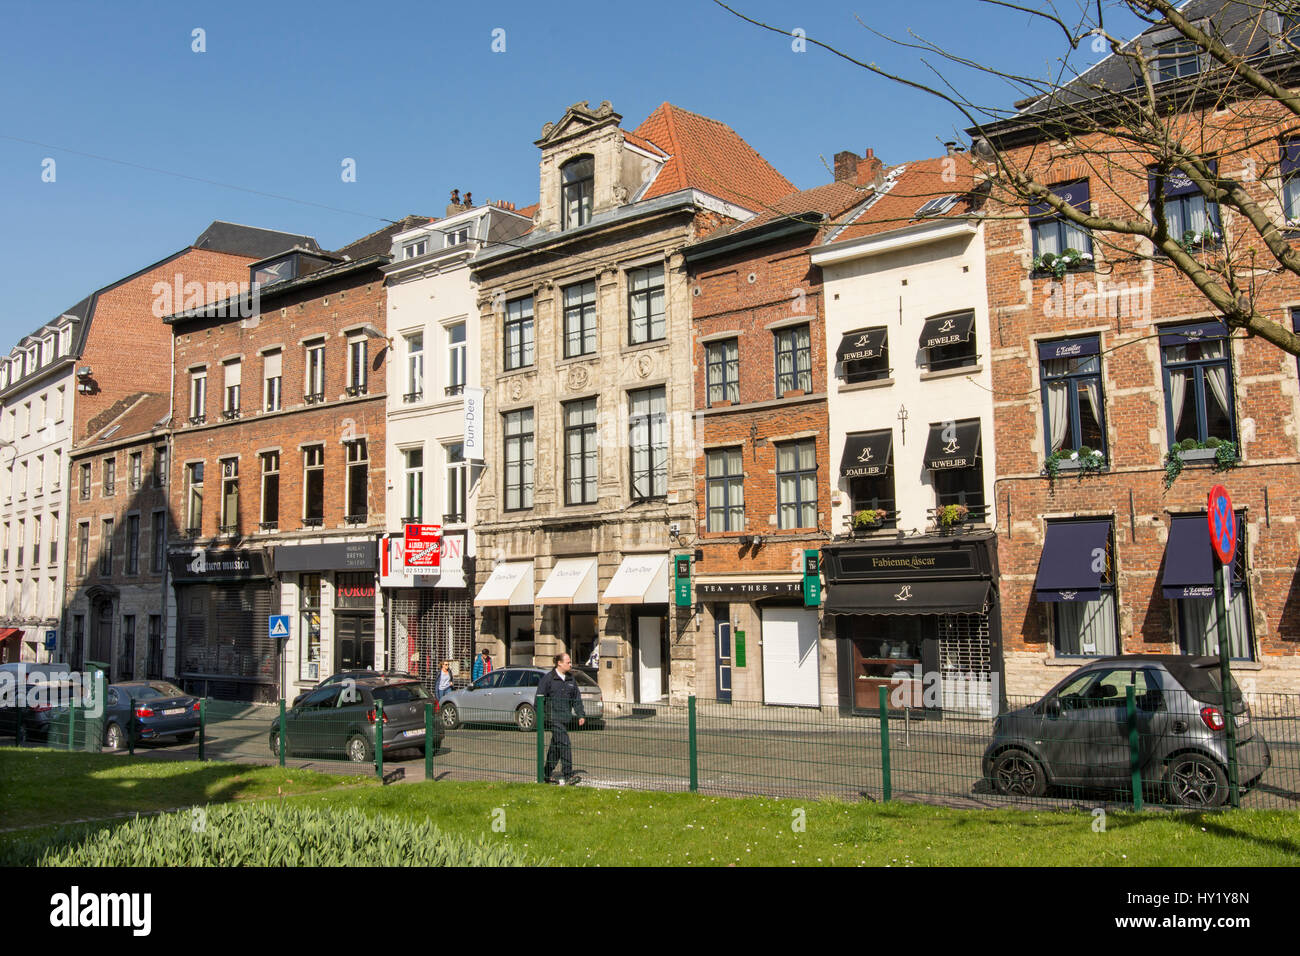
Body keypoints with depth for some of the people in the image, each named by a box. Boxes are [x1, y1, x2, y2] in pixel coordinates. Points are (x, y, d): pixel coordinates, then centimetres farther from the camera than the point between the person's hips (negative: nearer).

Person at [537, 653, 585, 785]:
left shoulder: (570, 680, 14)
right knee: (564, 744, -14)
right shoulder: (548, 678, -6)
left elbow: (576, 699, 17)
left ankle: (547, 774, 23)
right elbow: (540, 698, -5)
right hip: (553, 717, -7)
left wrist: (581, 715, 8)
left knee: (556, 746, 12)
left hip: (565, 718, 7)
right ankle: (567, 775, -12)